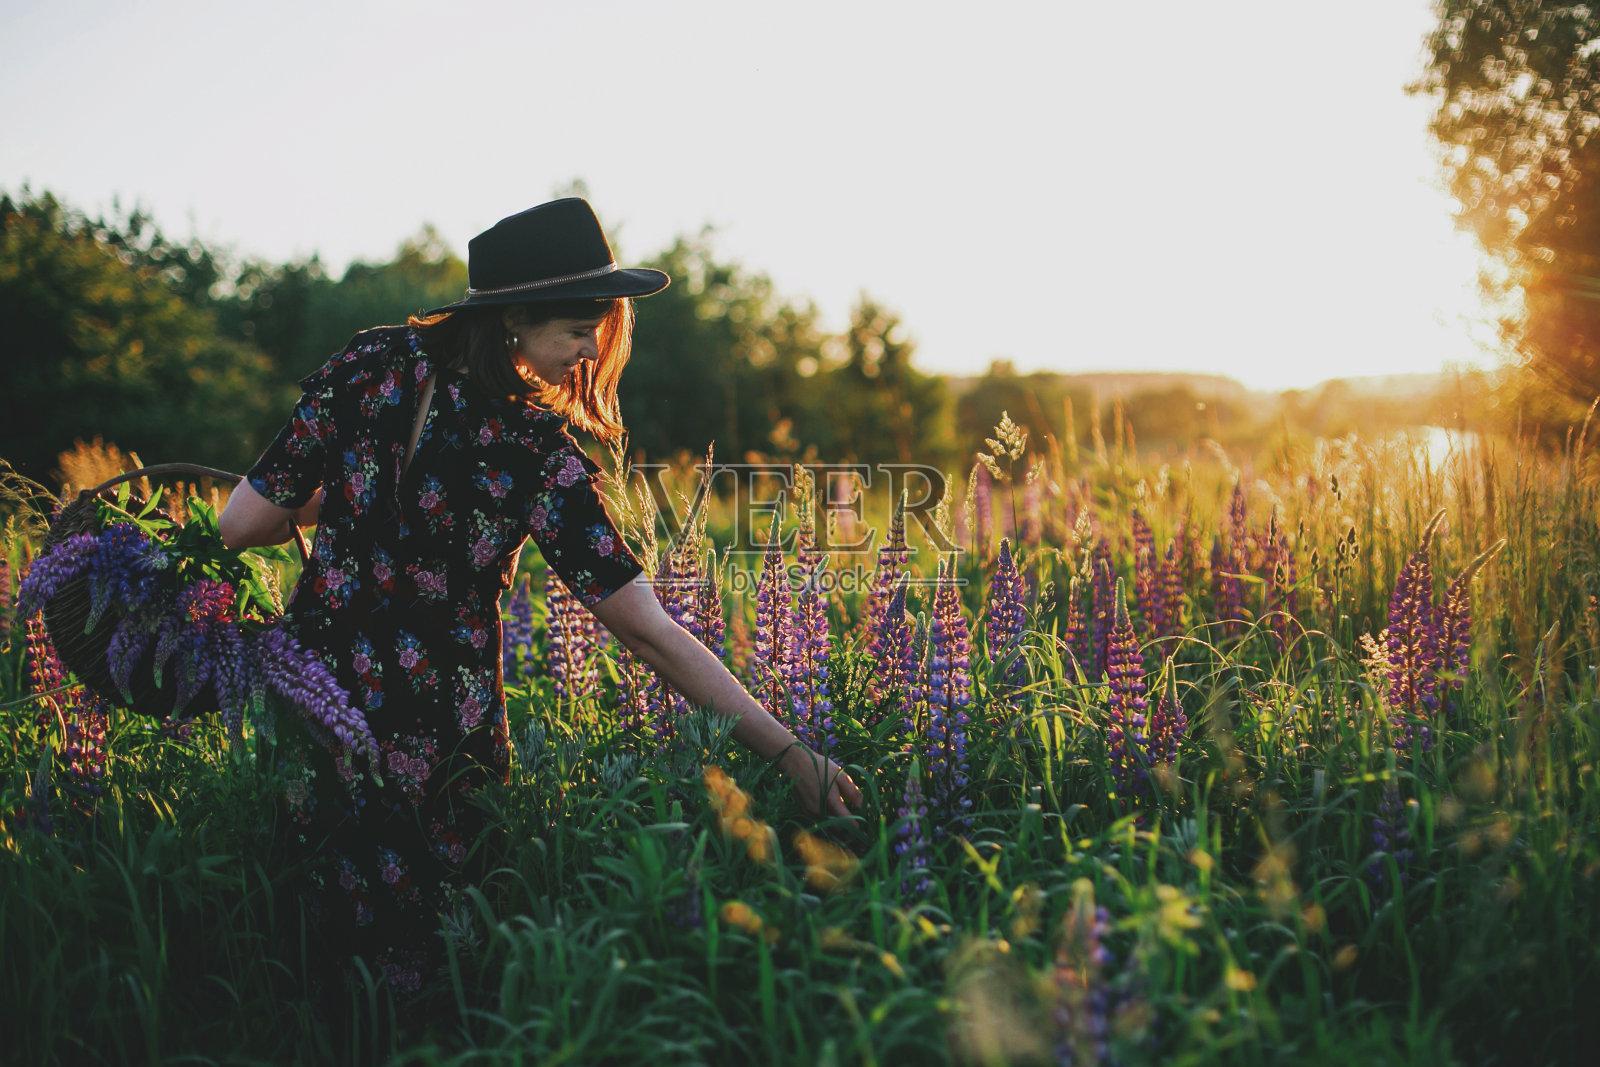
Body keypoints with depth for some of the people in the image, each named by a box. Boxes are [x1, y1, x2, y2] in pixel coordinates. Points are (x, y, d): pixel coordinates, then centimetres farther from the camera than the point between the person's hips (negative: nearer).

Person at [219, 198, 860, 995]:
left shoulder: (371, 365, -9)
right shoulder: (539, 457, -19)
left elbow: (243, 524, -7)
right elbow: (649, 633, -21)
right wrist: (792, 756, -17)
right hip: (439, 747, -4)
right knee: (425, 959, 18)